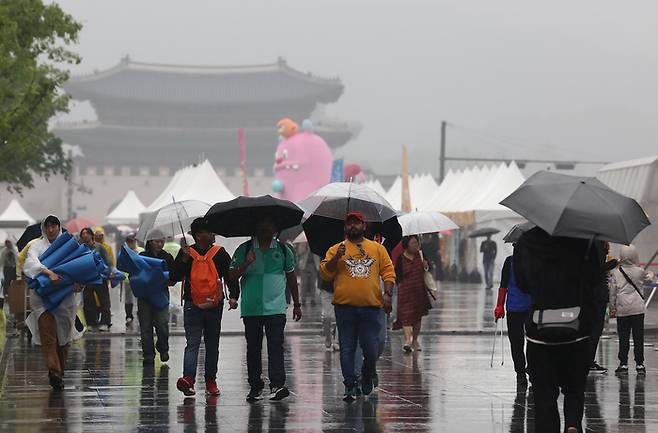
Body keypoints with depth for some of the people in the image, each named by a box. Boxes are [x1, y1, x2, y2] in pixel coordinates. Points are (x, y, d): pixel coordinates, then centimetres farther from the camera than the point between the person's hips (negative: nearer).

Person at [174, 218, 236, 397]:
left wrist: (233, 296, -9)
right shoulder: (186, 253, 1)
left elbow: (230, 276, 6)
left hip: (214, 306, 3)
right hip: (193, 306, -2)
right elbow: (175, 276, -5)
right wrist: (185, 258, -17)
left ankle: (211, 381, 17)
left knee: (212, 345, 10)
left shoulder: (220, 253, 5)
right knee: (192, 343, -12)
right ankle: (188, 378, -25)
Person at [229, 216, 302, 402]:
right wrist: (246, 264, -15)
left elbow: (291, 278, 18)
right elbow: (232, 277, 2)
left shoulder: (283, 250, 10)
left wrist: (297, 304, 20)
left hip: (276, 308, -1)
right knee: (253, 348, 5)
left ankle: (277, 385, -19)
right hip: (251, 308, 1)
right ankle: (255, 386, 12)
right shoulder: (244, 250, 6)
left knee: (276, 345, -12)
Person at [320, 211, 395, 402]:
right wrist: (336, 258, -13)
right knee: (347, 348, -1)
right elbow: (325, 273, 2)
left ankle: (367, 377, 24)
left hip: (371, 307, 0)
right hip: (345, 307, 0)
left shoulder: (378, 248, 13)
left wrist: (387, 293, -3)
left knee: (371, 348, -1)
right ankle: (349, 385, 3)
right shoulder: (336, 250, 10)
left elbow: (388, 272, 10)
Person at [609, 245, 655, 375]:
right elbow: (648, 281, 19)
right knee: (638, 338, 4)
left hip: (622, 310, 0)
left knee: (623, 338, 5)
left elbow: (612, 292, 1)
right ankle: (639, 364, 5)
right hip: (638, 309, 0)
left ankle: (623, 364, 7)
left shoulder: (616, 273, -2)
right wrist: (650, 275, 42)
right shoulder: (640, 271, -2)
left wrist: (612, 308, 11)